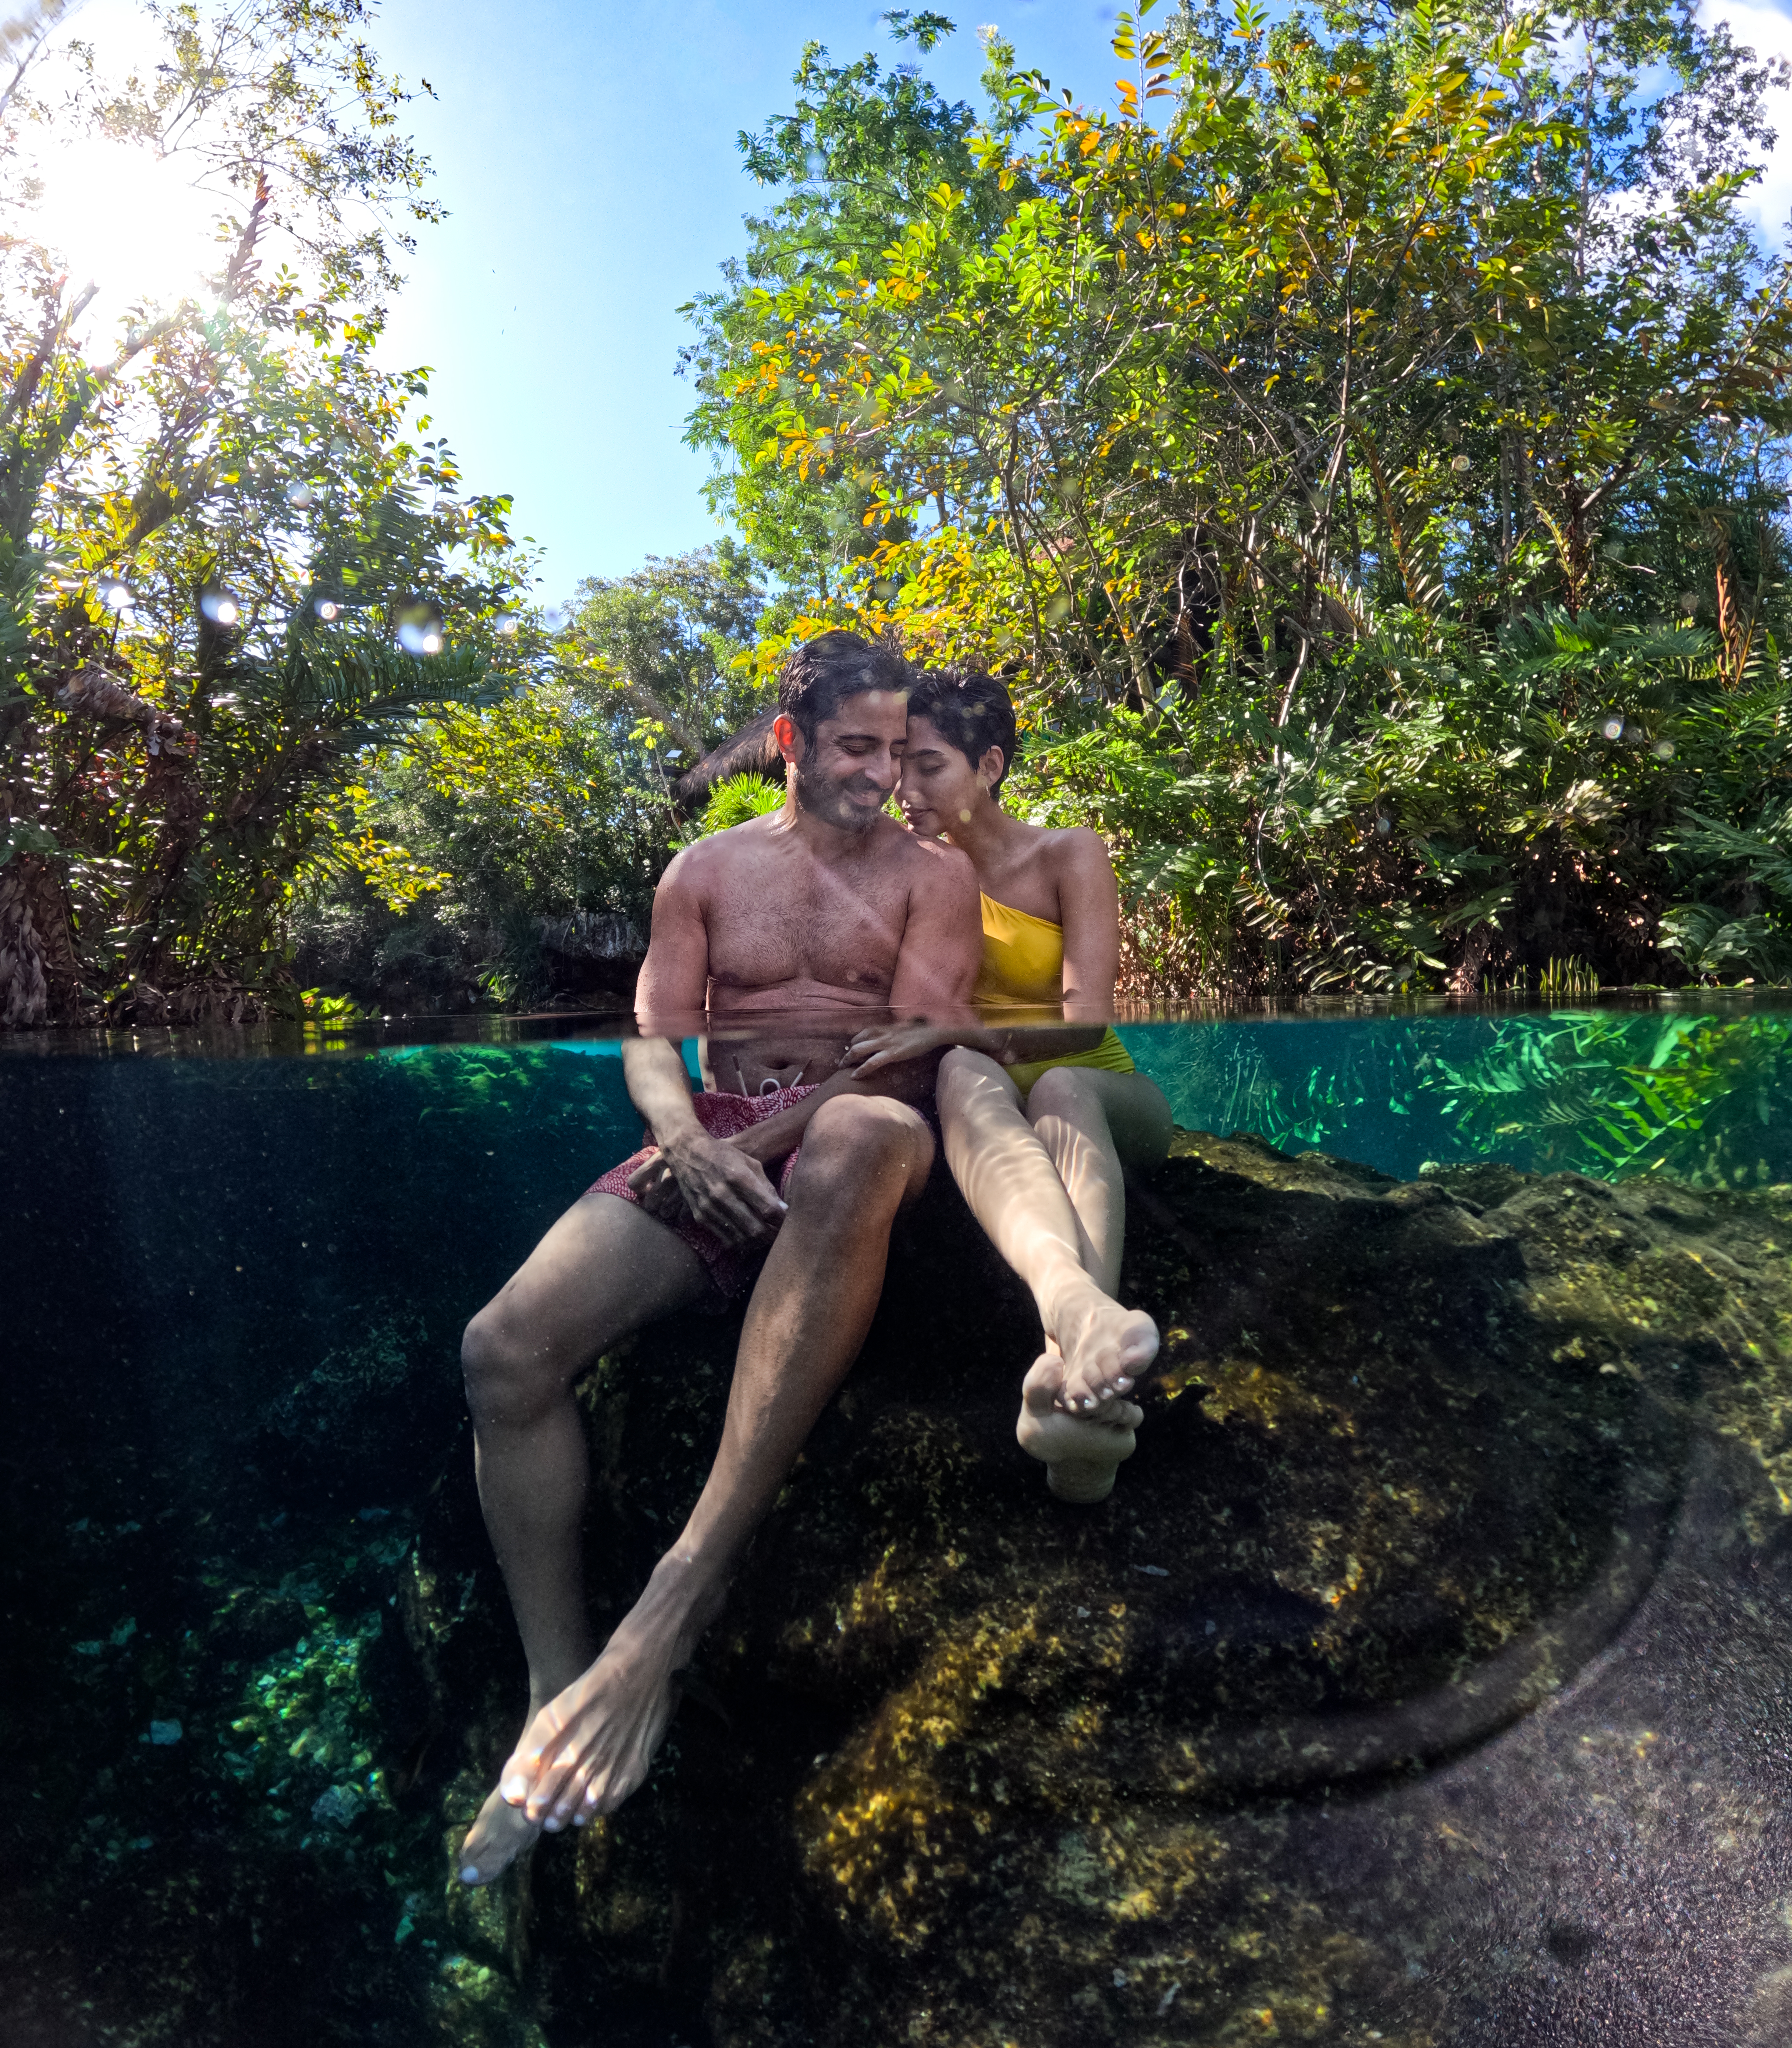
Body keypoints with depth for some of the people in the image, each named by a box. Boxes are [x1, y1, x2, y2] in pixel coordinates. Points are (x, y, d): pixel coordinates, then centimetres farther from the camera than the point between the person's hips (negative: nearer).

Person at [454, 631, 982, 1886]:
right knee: (507, 1346, -24)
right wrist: (687, 1140, -13)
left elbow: (913, 1050, -1)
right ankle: (559, 1701, -15)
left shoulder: (933, 872, 12)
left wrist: (756, 1142, -13)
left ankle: (684, 1595, -41)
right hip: (710, 1141, 3)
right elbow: (652, 1037, 10)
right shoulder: (708, 869, 20)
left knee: (865, 1138, -43)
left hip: (847, 1135, -3)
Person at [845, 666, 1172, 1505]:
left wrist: (953, 1028, -29)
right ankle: (1076, 1300, -70)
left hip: (1096, 1095, 0)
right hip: (984, 1106, 1)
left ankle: (1069, 1366, -67)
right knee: (965, 1074, -38)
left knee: (1061, 1091, -39)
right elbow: (900, 1018, 9)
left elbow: (1085, 1021, -13)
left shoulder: (1069, 855, 0)